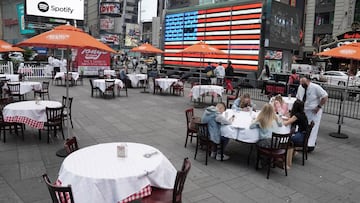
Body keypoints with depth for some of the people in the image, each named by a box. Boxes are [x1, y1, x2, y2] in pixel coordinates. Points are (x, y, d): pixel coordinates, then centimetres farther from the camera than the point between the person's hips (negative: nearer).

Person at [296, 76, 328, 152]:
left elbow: (325, 97, -16)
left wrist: (319, 106, -17)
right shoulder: (300, 87, -1)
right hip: (304, 111, 6)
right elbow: (298, 98, 13)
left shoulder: (316, 87, -18)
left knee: (313, 128, -3)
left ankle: (310, 145, 1)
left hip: (314, 112, -5)